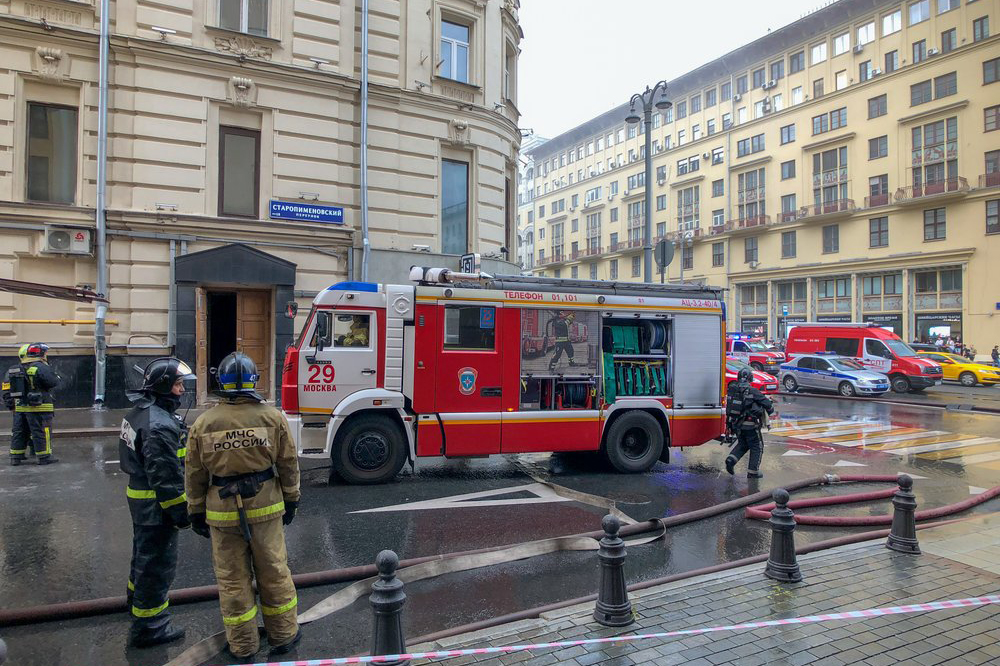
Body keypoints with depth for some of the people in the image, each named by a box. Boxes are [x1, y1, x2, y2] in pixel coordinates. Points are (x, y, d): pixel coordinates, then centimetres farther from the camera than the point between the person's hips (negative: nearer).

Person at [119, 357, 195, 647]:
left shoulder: (140, 411, 7)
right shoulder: (159, 425, -27)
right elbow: (164, 476, -26)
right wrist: (180, 511, -19)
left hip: (139, 498, 11)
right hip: (156, 505, -11)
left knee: (144, 552, 28)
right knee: (158, 563, 1)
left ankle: (137, 596, 49)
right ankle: (148, 626, 12)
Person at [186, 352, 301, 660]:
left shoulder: (203, 424, -5)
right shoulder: (272, 417, -8)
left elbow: (195, 475, 1)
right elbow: (288, 464, -2)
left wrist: (196, 512, 13)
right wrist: (291, 500, 10)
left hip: (222, 513, 0)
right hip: (266, 508, 0)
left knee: (232, 579, 13)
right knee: (274, 572, 13)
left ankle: (243, 644, 25)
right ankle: (283, 635, 26)